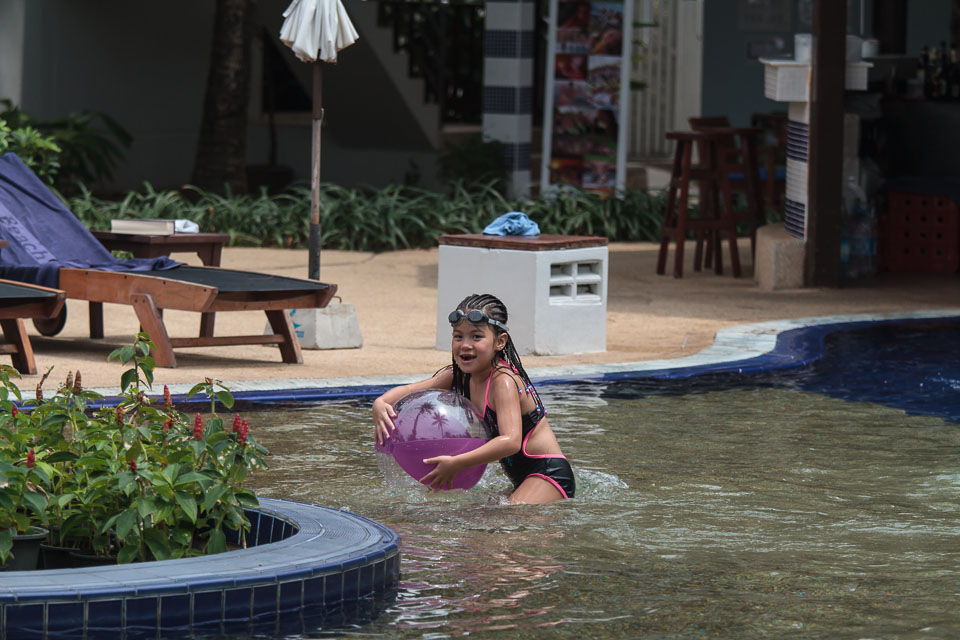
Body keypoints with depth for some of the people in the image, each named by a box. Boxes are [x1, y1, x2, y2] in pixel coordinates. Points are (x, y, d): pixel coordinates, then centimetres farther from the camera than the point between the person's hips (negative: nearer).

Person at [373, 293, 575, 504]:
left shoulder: (503, 381, -22)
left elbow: (511, 441, -34)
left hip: (550, 474, -10)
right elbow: (408, 390, 10)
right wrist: (380, 404, -13)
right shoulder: (458, 376, 4)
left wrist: (456, 464, -39)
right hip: (523, 478, 10)